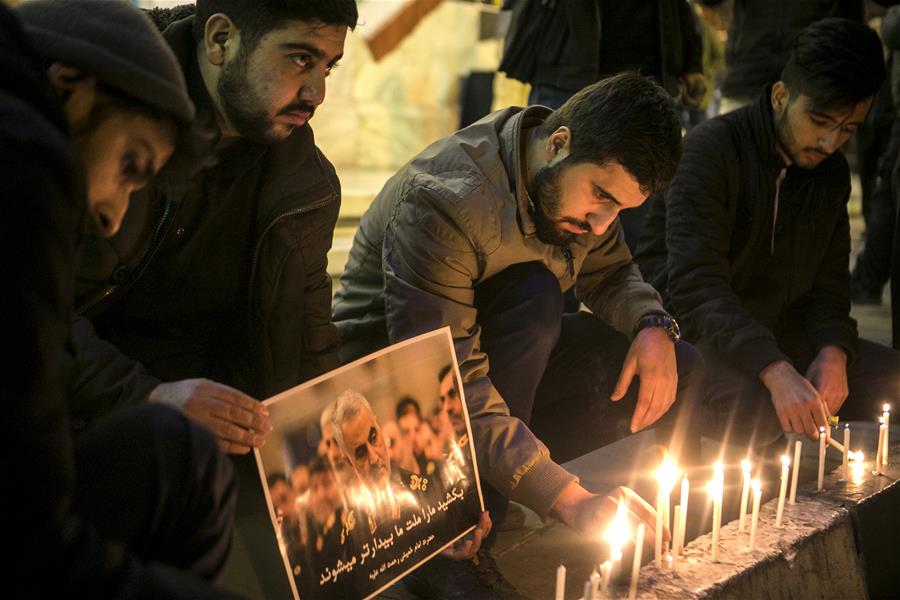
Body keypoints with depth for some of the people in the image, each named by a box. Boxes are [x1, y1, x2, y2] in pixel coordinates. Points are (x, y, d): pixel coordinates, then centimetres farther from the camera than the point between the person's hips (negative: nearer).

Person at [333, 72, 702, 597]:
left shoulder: (581, 178, -7)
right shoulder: (442, 201, -32)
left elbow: (611, 273, 9)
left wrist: (655, 326, -16)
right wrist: (571, 500, -41)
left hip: (499, 354, 8)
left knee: (679, 372, -8)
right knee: (536, 292, -35)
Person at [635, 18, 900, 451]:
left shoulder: (831, 172, 7)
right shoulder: (710, 151, -17)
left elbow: (829, 282, 10)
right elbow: (695, 287, -28)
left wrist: (833, 351, -14)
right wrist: (777, 372, -40)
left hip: (771, 334, 8)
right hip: (692, 330, -7)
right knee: (752, 404, -36)